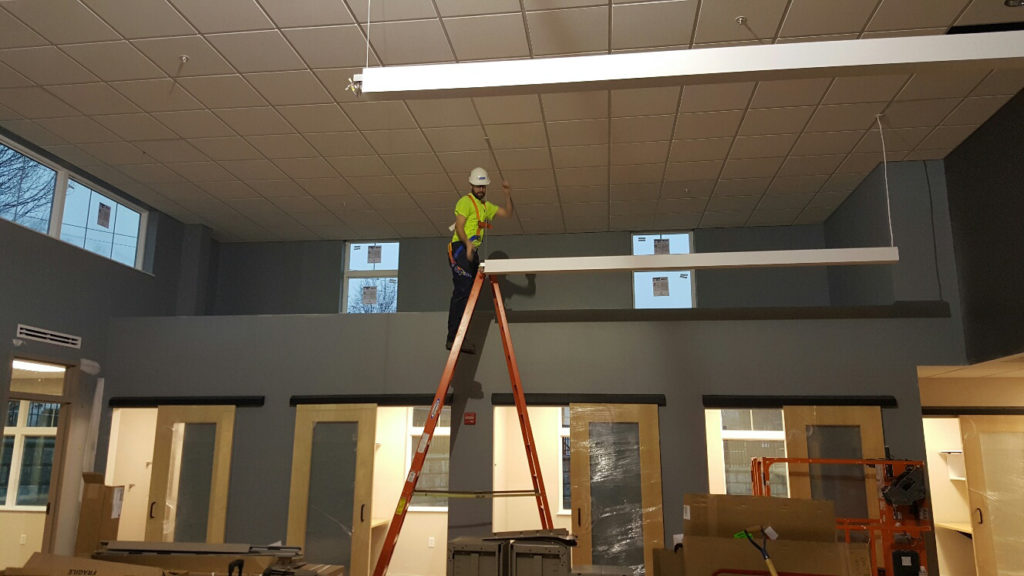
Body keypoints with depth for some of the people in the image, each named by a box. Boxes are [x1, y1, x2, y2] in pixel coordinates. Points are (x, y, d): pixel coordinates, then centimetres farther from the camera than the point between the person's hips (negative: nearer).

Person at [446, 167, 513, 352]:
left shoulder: (485, 205, 22)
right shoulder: (466, 201, -4)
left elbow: (507, 213, 18)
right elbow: (459, 227, -14)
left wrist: (508, 195, 2)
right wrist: (468, 243, -31)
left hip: (472, 252, 9)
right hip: (461, 249, -9)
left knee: (468, 294, 8)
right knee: (462, 292, -17)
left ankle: (458, 338, 12)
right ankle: (453, 338, -20)